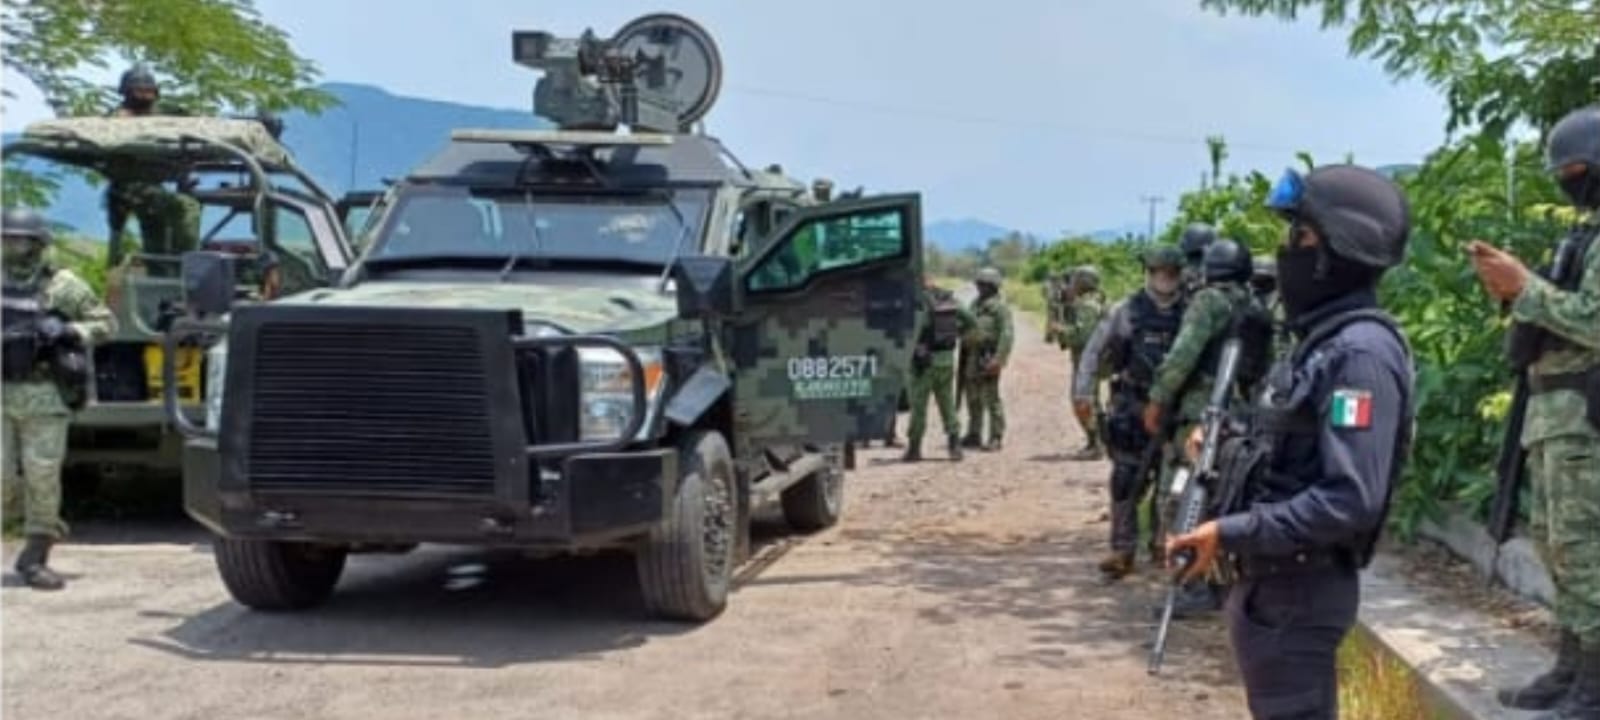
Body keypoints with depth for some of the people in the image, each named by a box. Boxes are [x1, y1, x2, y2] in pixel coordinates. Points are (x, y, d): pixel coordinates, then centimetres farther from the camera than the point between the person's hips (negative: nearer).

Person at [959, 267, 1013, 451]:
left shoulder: (999, 307, -6)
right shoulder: (975, 305, 19)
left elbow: (1006, 334, -15)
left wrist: (998, 359, -23)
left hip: (987, 358, -8)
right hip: (971, 358, 8)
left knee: (991, 399, -7)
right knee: (973, 399, 12)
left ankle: (996, 438, -3)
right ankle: (974, 435, 20)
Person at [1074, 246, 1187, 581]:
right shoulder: (1127, 311, -3)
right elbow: (1095, 351, -3)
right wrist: (1083, 393, -11)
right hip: (1133, 408, -2)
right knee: (1127, 480, -2)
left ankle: (1163, 544, 24)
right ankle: (1122, 550, 1)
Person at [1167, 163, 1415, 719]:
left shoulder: (1361, 353, -19)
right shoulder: (1324, 340, 12)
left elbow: (1351, 501, -27)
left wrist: (1230, 533, -25)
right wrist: (1226, 451, 8)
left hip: (1300, 592, -10)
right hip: (1270, 582, 10)